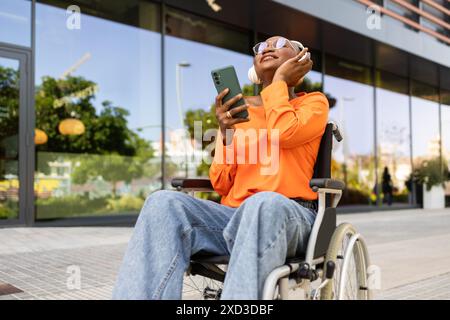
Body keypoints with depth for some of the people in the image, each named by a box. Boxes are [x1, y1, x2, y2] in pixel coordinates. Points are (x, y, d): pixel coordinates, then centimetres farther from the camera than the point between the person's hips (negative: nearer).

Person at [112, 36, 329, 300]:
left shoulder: (314, 102, 12)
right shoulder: (238, 109, 19)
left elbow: (284, 133, -14)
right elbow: (222, 186, 12)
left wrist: (280, 79, 3)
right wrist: (226, 133, -4)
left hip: (290, 215, -3)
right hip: (234, 215, 3)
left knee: (264, 203, -38)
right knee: (164, 202, -24)